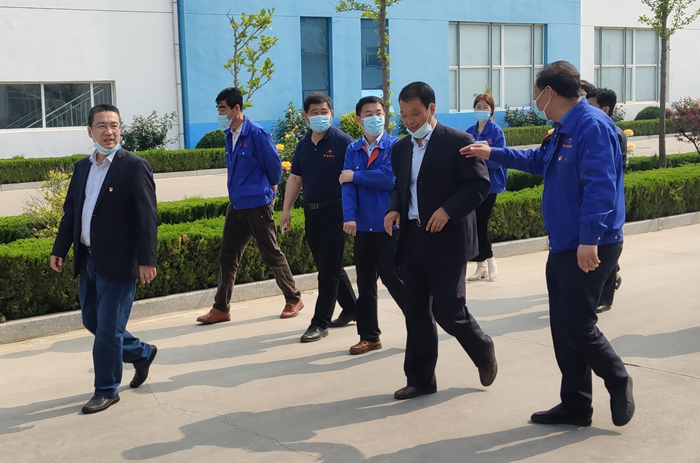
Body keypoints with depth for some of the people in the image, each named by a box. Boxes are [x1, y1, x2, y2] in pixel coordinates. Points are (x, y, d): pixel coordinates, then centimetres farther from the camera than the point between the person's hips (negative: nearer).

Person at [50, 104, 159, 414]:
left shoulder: (135, 167, -10)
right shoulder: (82, 167, 11)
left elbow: (147, 217, -15)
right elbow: (70, 211, 15)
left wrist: (147, 260, -21)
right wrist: (59, 250, 10)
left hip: (117, 261, -7)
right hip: (87, 260, 7)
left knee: (108, 327, -1)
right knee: (92, 321, 16)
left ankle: (106, 391, 15)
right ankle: (141, 353, 37)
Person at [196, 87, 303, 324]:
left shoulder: (256, 133, -17)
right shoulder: (229, 134, 7)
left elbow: (274, 164, -10)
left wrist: (270, 188, 4)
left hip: (257, 204, -7)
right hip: (236, 205, 8)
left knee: (272, 254, 4)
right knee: (227, 257, 8)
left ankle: (293, 299, 20)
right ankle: (221, 308, 14)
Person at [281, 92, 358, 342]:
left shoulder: (342, 142, -9)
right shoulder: (303, 144, 10)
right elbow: (295, 178, 15)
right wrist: (286, 209, 9)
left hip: (335, 213, -7)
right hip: (311, 212, 7)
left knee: (328, 270, -3)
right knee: (329, 266, 15)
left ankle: (320, 322, 3)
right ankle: (351, 307, 32)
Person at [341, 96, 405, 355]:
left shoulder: (395, 146, -6)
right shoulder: (352, 150, 7)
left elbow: (389, 177, -20)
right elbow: (347, 185, -3)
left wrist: (355, 175, -10)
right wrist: (349, 217, -18)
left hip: (391, 225, -5)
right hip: (363, 227, 5)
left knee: (391, 278, -3)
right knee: (365, 283, 10)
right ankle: (369, 336, 21)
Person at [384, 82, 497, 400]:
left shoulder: (458, 142, -7)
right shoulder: (401, 148, 12)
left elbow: (480, 184, -10)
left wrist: (448, 210, -20)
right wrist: (394, 209, 1)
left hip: (447, 240, -6)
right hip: (411, 241, 6)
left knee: (448, 311, -5)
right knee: (416, 313, 9)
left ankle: (484, 352, 24)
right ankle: (420, 379, 20)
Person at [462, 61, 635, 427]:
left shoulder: (592, 126, -16)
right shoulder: (564, 130, 15)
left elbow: (600, 186, -25)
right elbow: (538, 161, 34)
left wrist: (589, 239, -31)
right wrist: (492, 154, 34)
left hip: (589, 249, -10)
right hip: (563, 246, 10)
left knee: (577, 325, -7)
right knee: (563, 326, 11)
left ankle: (618, 383, 18)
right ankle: (575, 405, 20)